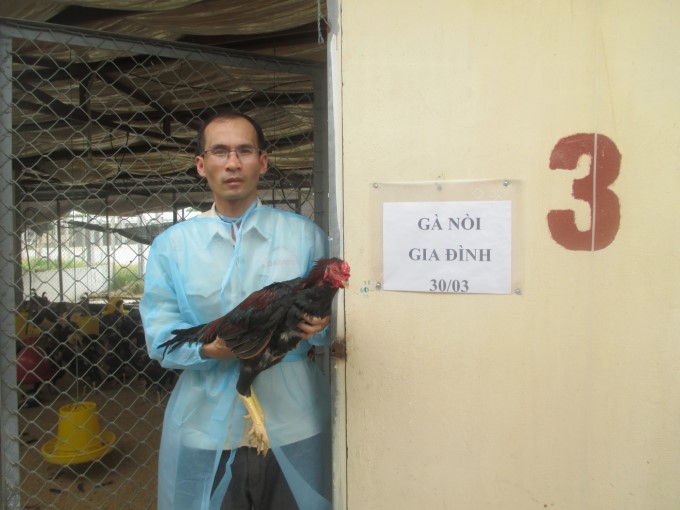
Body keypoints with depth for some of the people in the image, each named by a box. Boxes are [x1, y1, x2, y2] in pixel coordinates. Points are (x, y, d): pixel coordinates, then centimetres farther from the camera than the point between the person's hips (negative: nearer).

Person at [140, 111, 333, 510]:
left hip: (293, 428, 0)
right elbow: (160, 338, -1)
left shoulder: (305, 235, 3)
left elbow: (335, 321, 4)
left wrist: (317, 327, -18)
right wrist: (208, 348, -21)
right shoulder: (171, 245, 4)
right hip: (205, 428, 0)